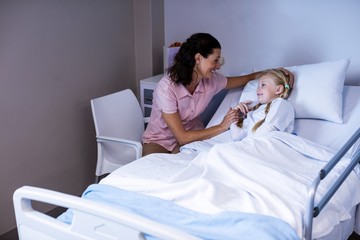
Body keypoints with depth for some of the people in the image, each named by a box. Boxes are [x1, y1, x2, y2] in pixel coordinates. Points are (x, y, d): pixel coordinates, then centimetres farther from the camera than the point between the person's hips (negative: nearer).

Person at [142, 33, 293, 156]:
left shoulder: (211, 80, -11)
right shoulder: (166, 88, -28)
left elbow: (245, 79, 9)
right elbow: (182, 137, -27)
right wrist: (221, 127, -26)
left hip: (190, 136, 4)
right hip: (159, 140, -4)